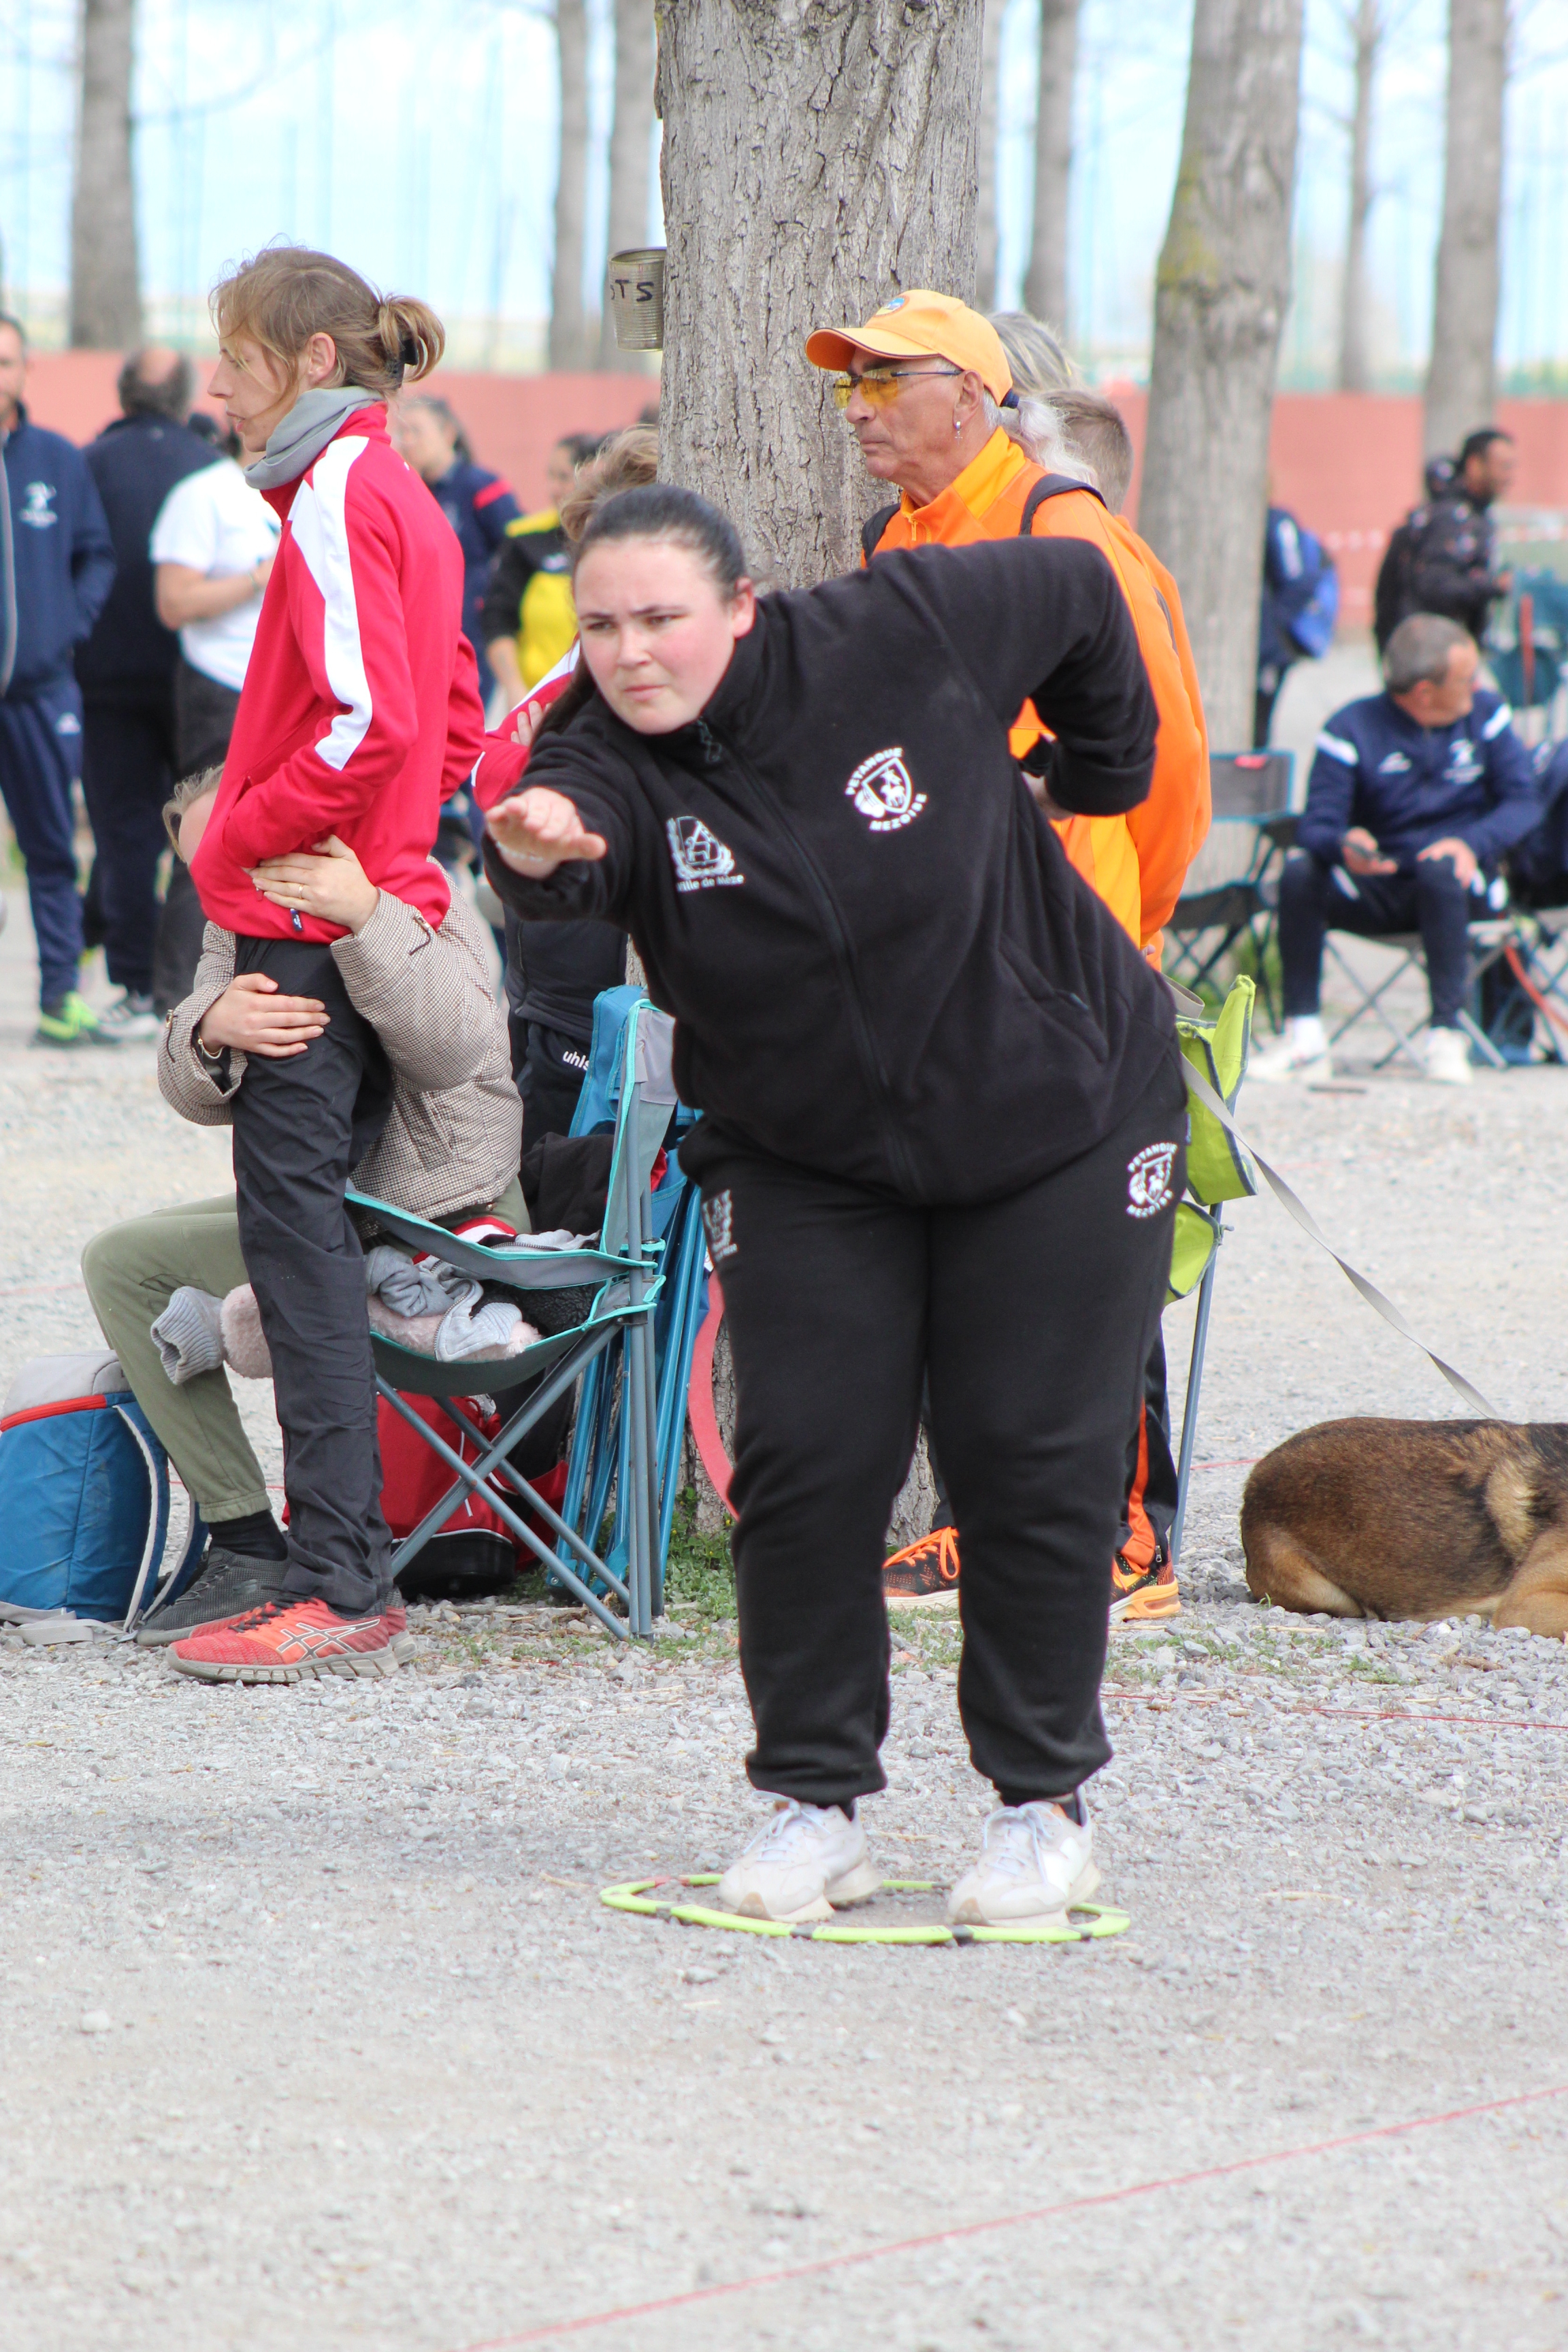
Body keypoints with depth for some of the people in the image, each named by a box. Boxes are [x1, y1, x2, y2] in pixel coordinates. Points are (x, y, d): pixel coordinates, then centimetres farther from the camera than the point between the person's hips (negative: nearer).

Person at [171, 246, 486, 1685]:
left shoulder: (336, 499, -13)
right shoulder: (403, 498, 17)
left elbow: (370, 724, -22)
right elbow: (453, 722, 22)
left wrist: (233, 839, -12)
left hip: (309, 914, -10)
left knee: (295, 1214, -10)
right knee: (317, 1218, 12)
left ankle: (337, 1582, -12)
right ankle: (349, 1562, 13)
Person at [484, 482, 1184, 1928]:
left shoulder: (897, 637, -19)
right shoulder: (608, 762, -18)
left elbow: (1080, 590, -1)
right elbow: (572, 855, -43)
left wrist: (1103, 772, 9)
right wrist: (537, 848, -67)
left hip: (1058, 1116, -1)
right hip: (805, 1158, 2)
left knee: (1033, 1461, -2)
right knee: (808, 1462, -7)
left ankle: (1047, 1799, 12)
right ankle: (819, 1801, 7)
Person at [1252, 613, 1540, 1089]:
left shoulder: (1486, 714, 1)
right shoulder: (1353, 728, -6)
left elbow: (1524, 801, -4)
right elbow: (1318, 824, -14)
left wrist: (1472, 844, -24)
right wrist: (1344, 847, -39)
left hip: (1459, 889, 0)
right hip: (1376, 894, 0)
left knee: (1441, 870, -35)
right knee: (1300, 874, -27)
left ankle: (1446, 1035, -32)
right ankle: (1305, 1040, -24)